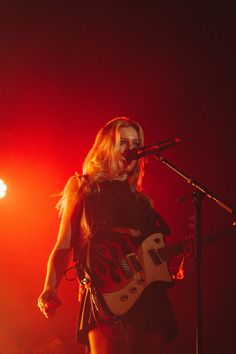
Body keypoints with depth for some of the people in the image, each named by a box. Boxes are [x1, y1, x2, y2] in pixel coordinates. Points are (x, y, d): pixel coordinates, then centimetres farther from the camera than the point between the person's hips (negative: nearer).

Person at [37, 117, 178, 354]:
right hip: (108, 298, -5)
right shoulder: (84, 188, 12)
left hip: (150, 296, 5)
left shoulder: (142, 200, 25)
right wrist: (50, 289, -11)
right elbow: (64, 246, 4)